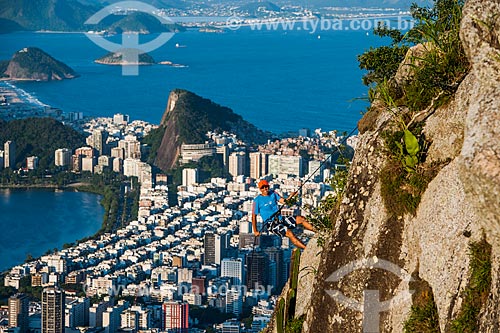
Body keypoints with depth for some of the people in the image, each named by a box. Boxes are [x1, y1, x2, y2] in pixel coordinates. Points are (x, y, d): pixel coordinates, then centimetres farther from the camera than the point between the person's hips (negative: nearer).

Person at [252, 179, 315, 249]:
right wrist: (255, 231, -5)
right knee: (289, 233, -27)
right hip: (271, 223, -7)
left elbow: (284, 201, 2)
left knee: (301, 219, -5)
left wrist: (290, 197, -19)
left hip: (281, 219, 7)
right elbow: (254, 216, -3)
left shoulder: (273, 193, 10)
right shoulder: (257, 200, -6)